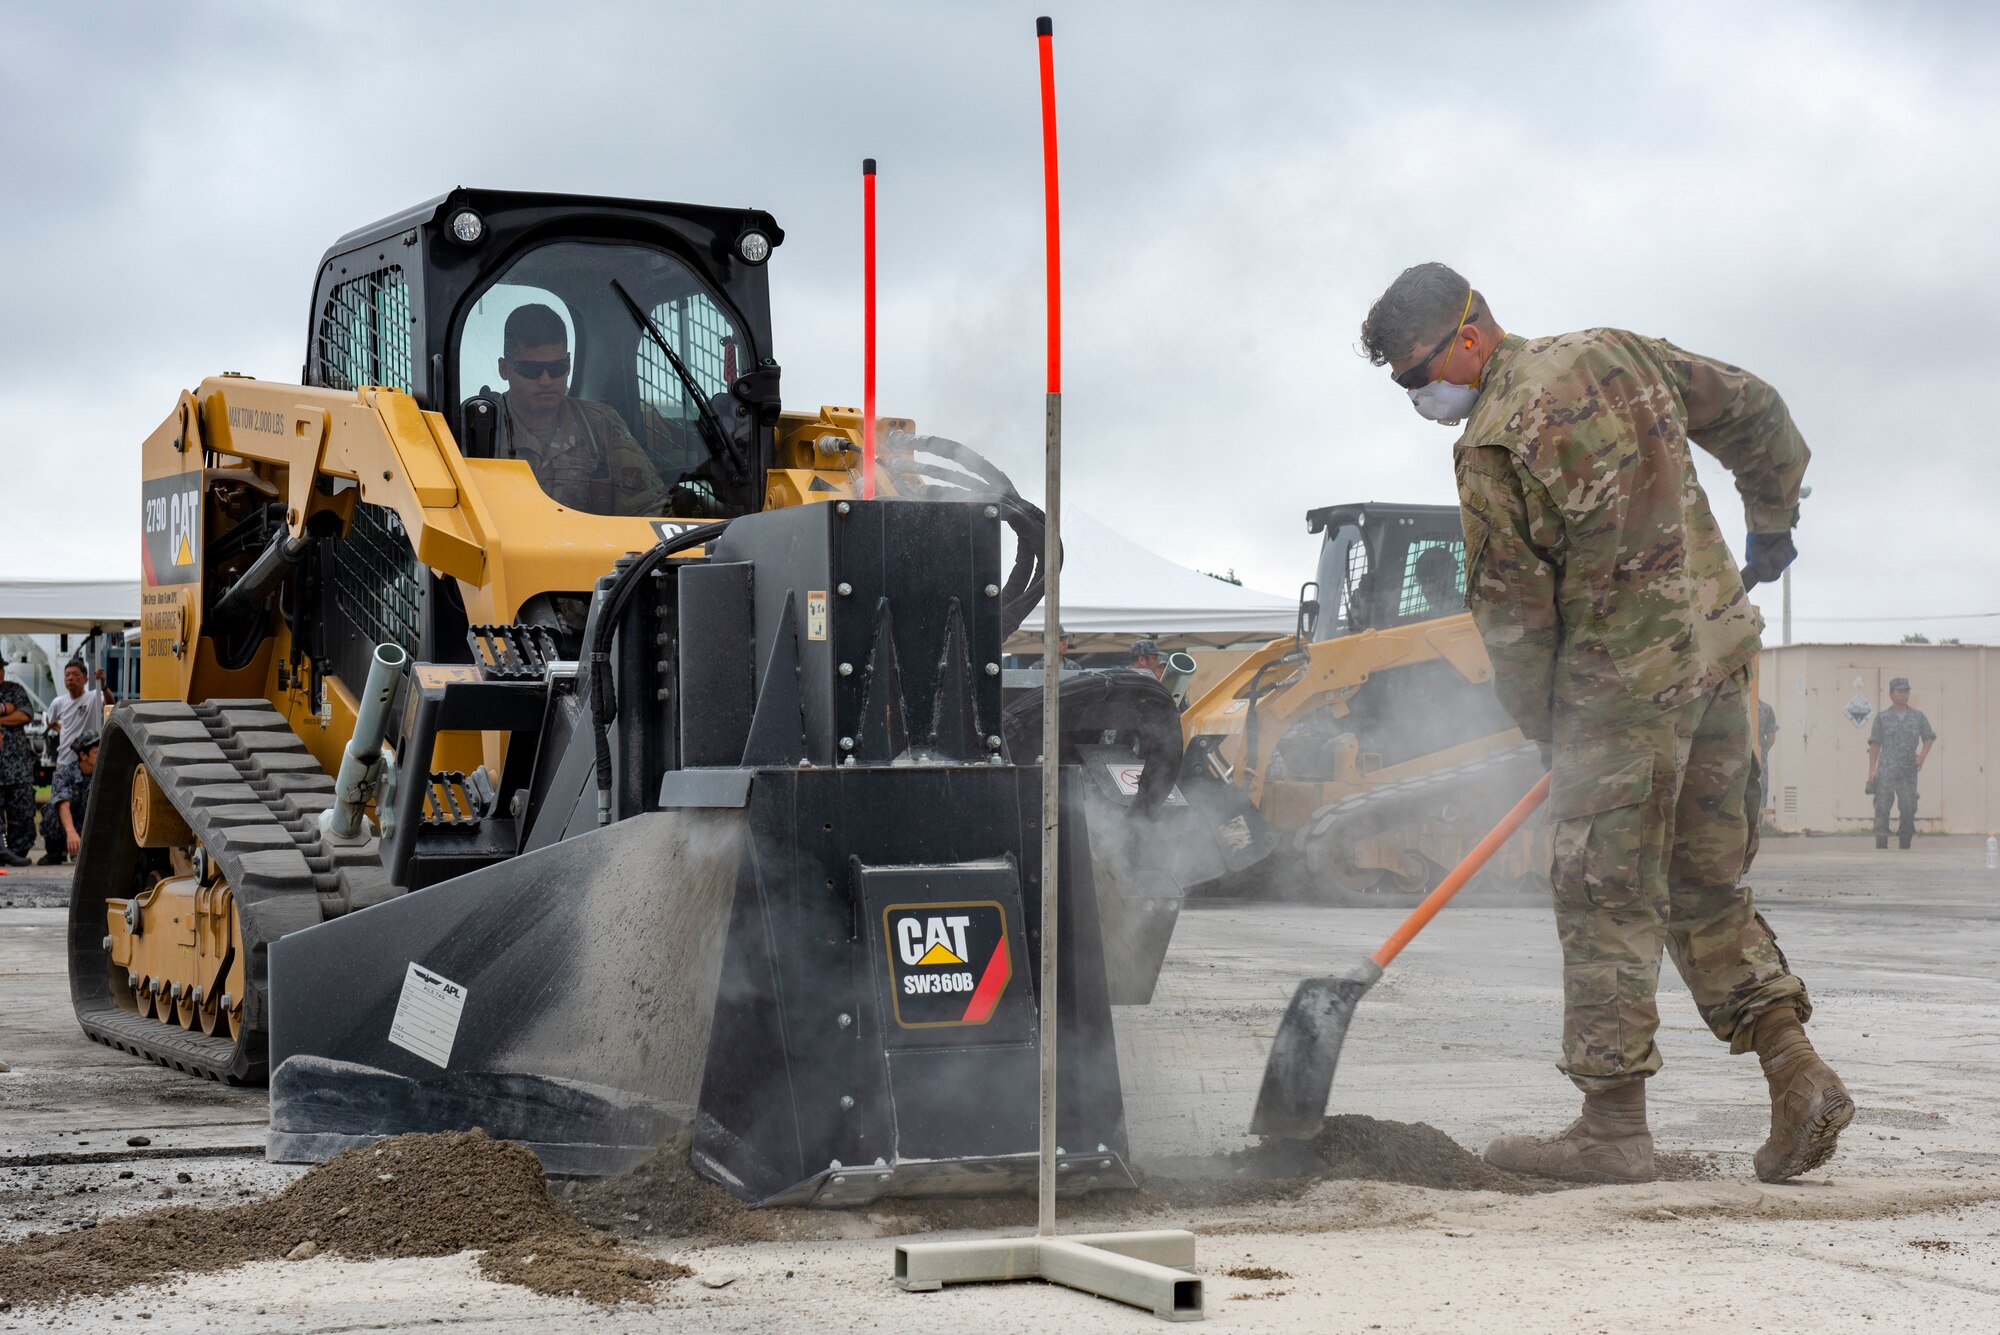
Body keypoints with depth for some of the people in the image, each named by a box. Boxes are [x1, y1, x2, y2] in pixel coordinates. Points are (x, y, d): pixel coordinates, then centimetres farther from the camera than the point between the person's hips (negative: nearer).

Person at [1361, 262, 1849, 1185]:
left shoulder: (1491, 447, -13)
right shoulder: (1615, 355, 7)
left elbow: (1511, 606, -9)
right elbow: (1753, 411, 17)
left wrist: (1540, 722, 6)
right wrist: (1771, 520, 32)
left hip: (1620, 685, -8)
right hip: (1718, 655, 8)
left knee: (1608, 905, 0)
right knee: (1706, 885, 15)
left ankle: (1614, 1125, 4)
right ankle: (1798, 1075, 9)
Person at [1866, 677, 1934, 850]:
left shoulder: (1918, 716, 10)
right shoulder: (1882, 717, 5)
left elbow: (1929, 737, 16)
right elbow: (1875, 744, 4)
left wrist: (1923, 755, -3)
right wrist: (1872, 769, -4)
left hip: (1908, 771, 2)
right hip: (1886, 771, -2)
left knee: (1909, 809, -1)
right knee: (1882, 808, -8)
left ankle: (1904, 847, 9)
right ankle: (1881, 847, -7)